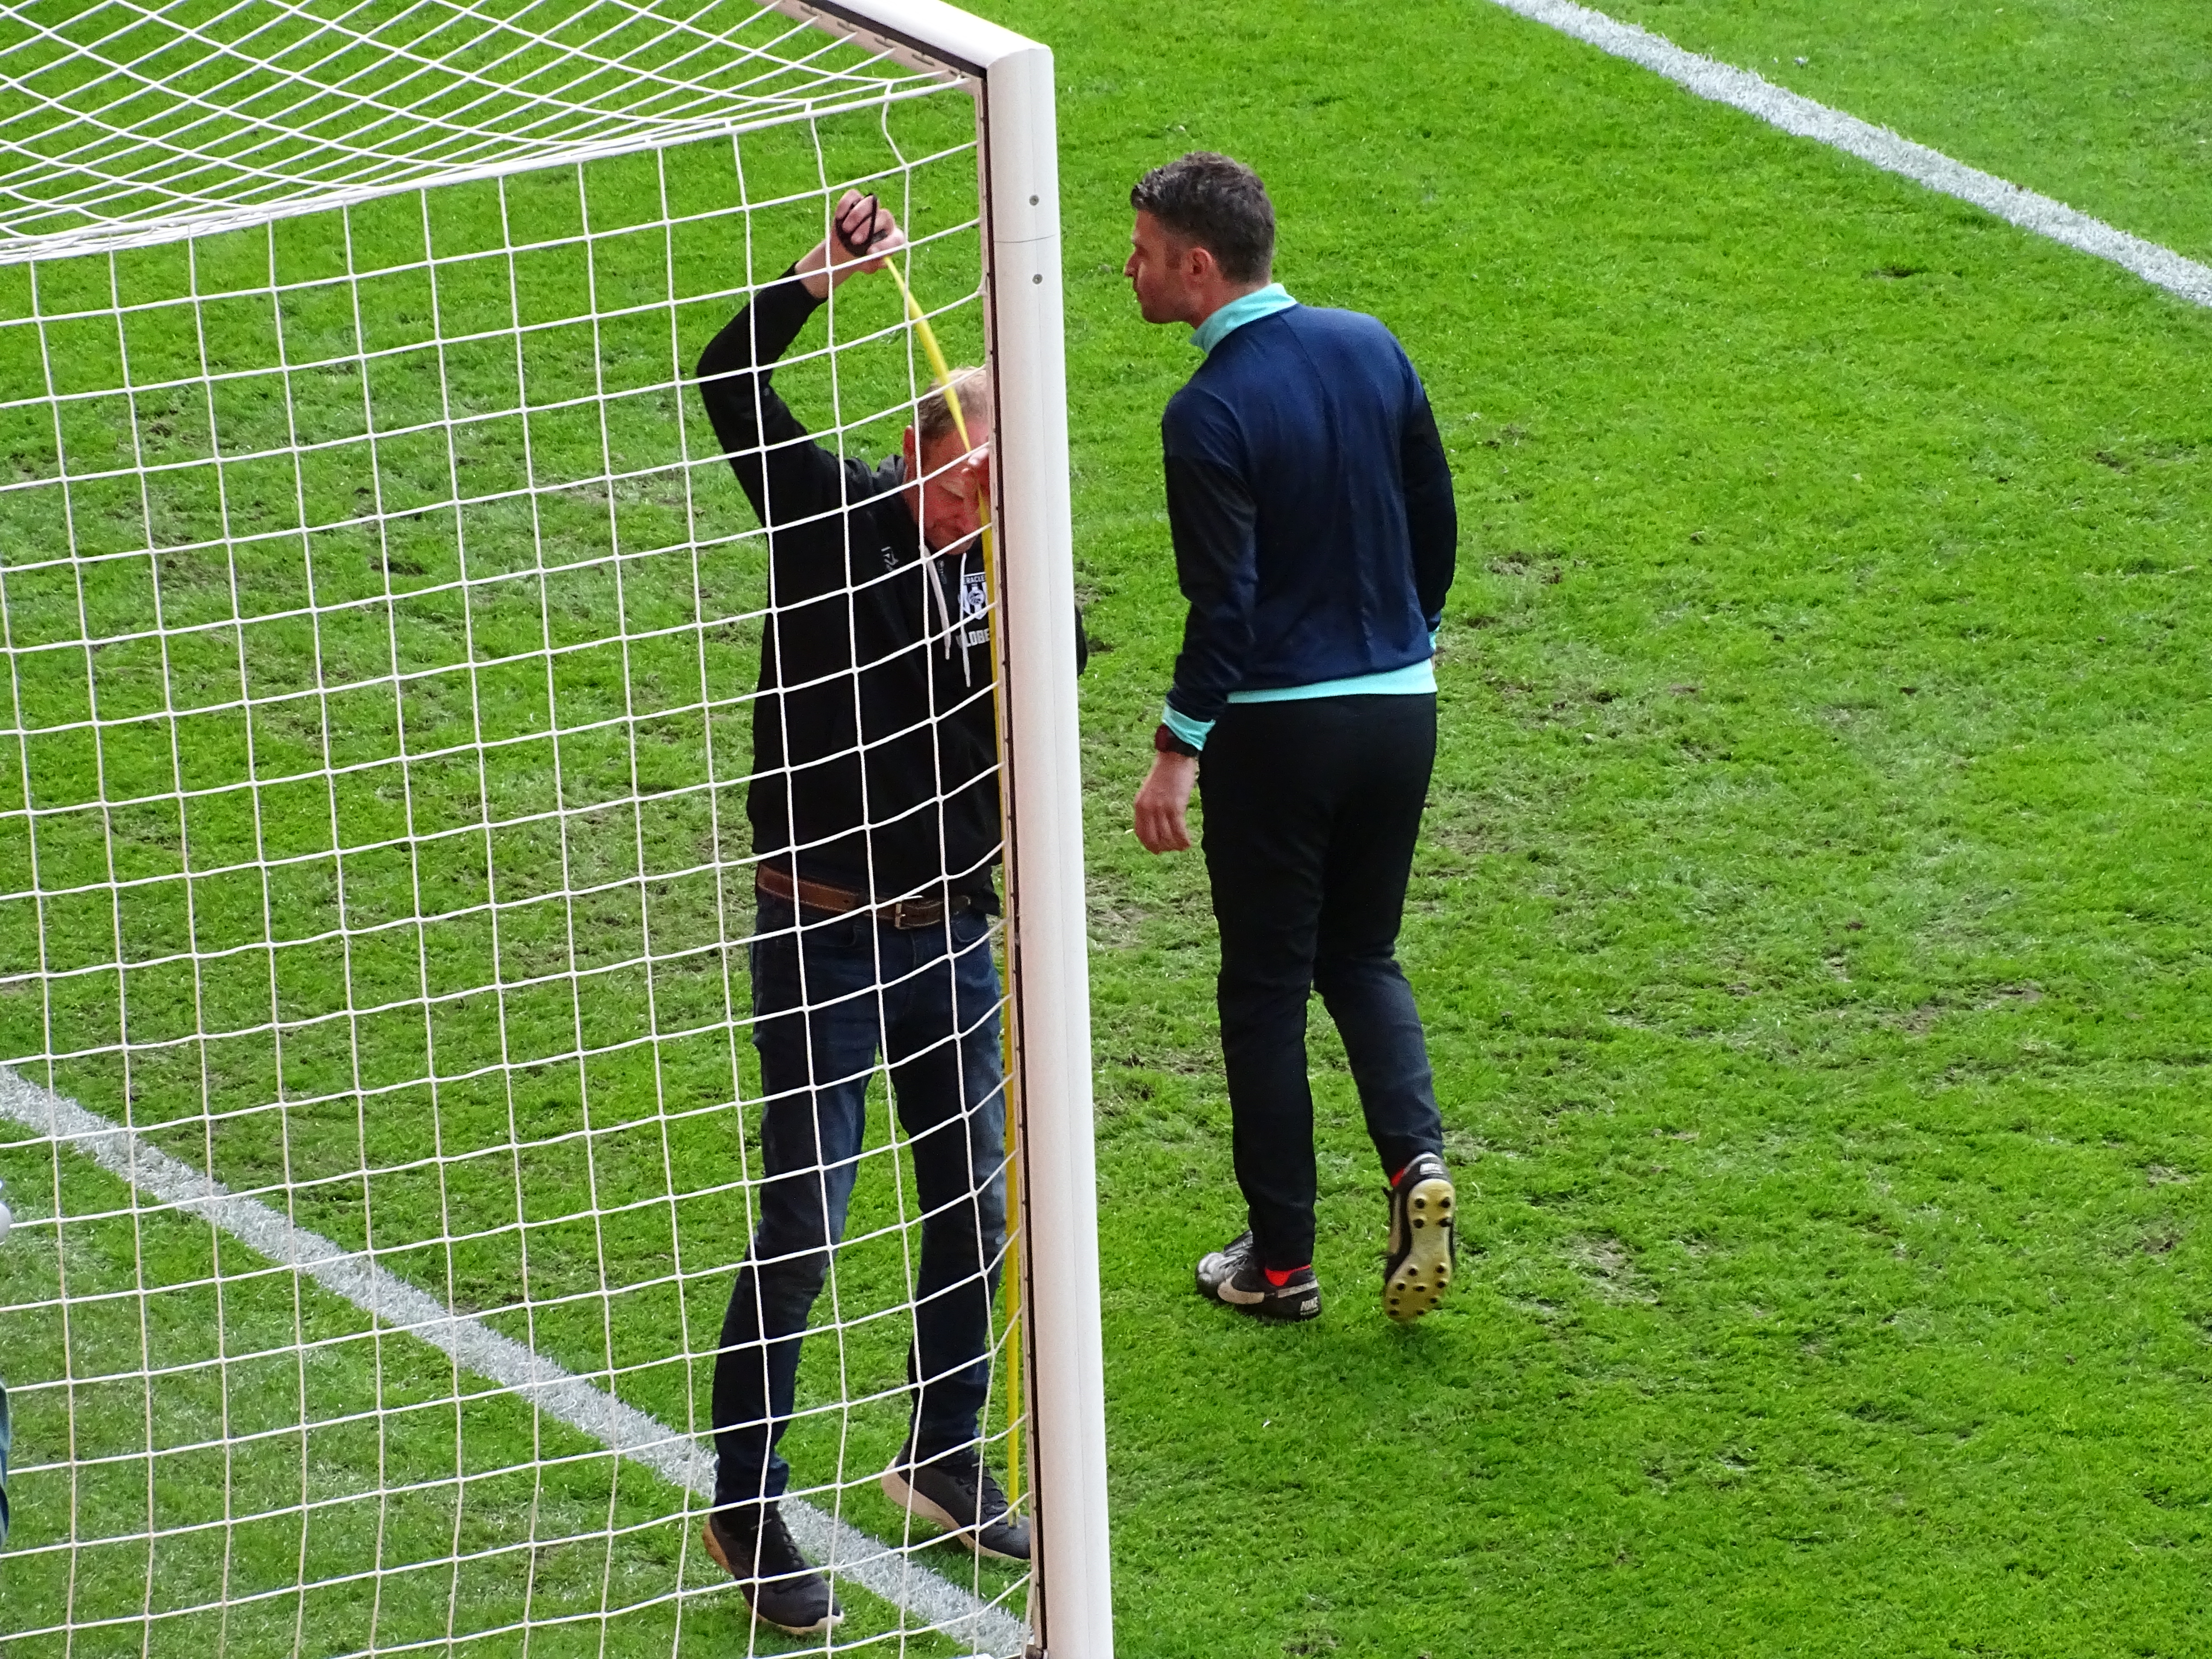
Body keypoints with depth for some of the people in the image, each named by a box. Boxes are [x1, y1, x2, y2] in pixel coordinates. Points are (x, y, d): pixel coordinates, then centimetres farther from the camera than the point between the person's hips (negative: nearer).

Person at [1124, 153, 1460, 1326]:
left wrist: (1178, 748, -14)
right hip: (1401, 706, 6)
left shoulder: (1210, 413, -17)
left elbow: (1226, 602, -20)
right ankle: (1416, 1158, -4)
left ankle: (1280, 1261, 14)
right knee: (1363, 956, 20)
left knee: (1267, 985, 7)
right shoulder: (1371, 350, 2)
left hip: (1275, 727, -6)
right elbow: (1437, 524, 9)